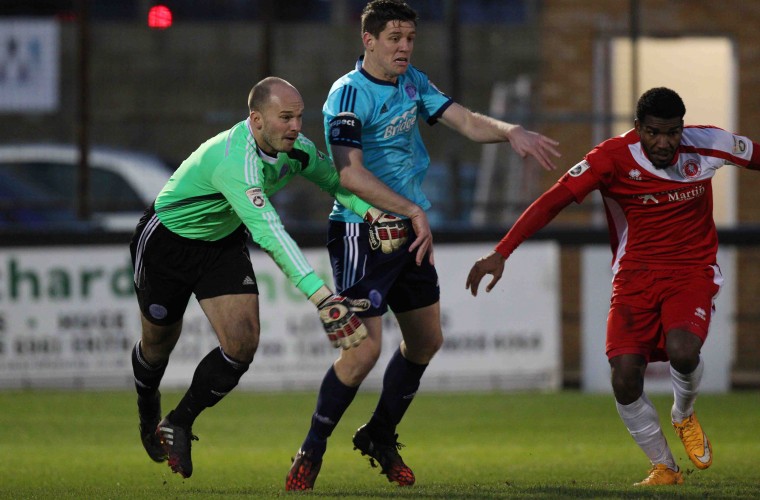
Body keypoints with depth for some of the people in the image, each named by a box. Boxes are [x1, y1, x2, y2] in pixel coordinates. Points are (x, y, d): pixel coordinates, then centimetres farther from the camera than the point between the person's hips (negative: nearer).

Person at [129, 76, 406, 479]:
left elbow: (334, 179, 4)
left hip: (223, 243, 6)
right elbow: (270, 233, -51)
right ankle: (147, 411, 48)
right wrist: (321, 298, -59)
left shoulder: (294, 148, -17)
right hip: (167, 243, -6)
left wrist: (374, 213, -17)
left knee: (242, 344, -12)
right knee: (159, 342, 15)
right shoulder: (235, 162, -42)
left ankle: (178, 425, 8)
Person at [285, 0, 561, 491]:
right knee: (365, 348, -15)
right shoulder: (348, 94, -17)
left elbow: (465, 121, 5)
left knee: (426, 340, 14)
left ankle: (380, 436, 32)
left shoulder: (412, 82, 8)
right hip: (361, 233, -8)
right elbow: (350, 174, -24)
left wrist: (510, 132, -15)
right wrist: (415, 211, -26)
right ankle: (311, 453, 0)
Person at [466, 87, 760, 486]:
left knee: (683, 351, -30)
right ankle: (664, 467, 8)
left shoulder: (706, 145, -8)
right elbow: (554, 199, -18)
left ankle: (684, 416, 6)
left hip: (691, 273, 0)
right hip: (635, 276, 0)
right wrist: (501, 253, -26)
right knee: (625, 379, -16)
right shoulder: (614, 157, -14)